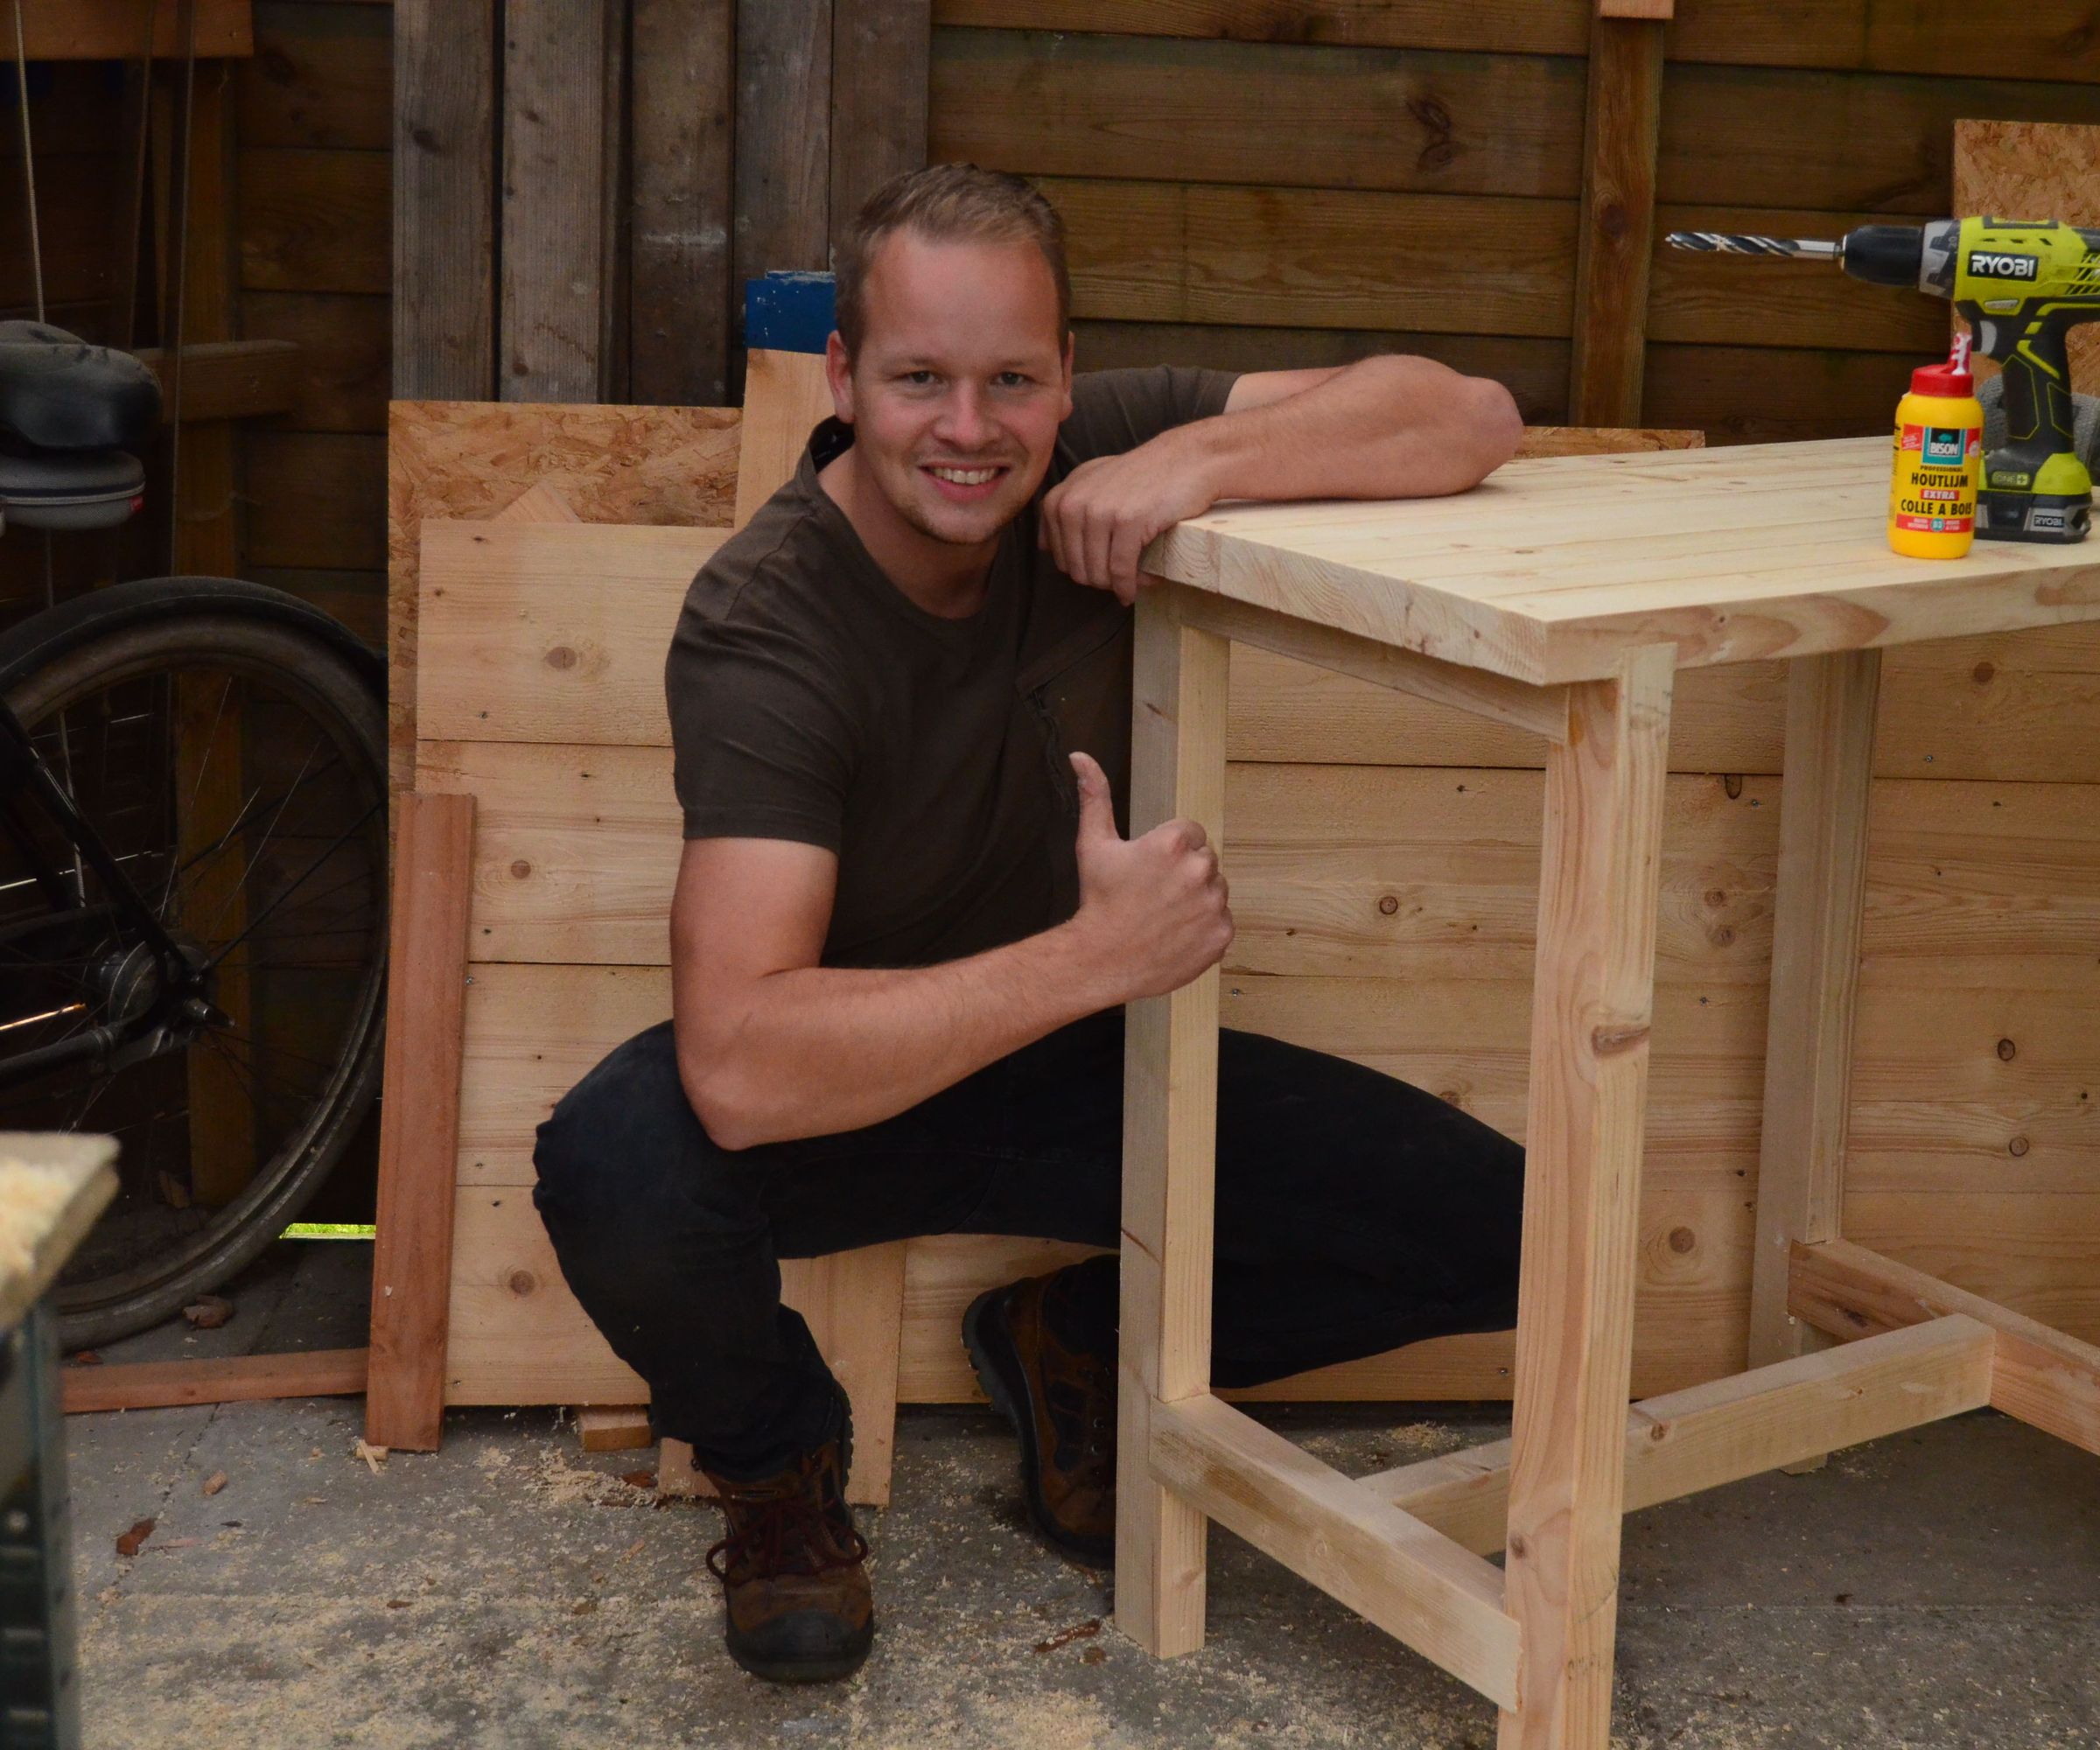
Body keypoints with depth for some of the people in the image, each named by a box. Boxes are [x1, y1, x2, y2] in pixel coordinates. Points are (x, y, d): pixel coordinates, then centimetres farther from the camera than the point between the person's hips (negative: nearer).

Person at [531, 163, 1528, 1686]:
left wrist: (1204, 458, -32)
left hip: (1067, 1066, 4)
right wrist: (1094, 955, -41)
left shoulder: (1098, 462, -13)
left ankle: (1081, 1348, 15)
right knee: (615, 1168, -37)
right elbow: (740, 1069, -39)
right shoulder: (765, 621, -27)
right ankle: (778, 1464, -1)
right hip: (848, 1088, -4)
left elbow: (1471, 419, -16)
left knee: (1507, 1233, -11)